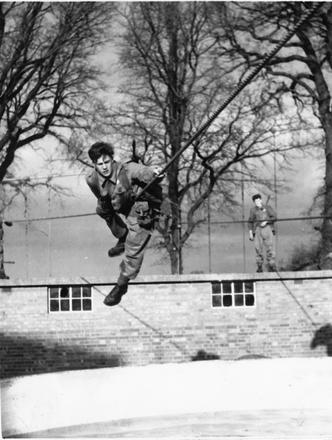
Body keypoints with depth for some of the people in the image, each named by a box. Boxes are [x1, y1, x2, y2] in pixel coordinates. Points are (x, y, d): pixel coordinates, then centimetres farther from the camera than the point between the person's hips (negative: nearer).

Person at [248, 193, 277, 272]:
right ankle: (259, 267, 0)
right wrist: (250, 232, 9)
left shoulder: (267, 208, 10)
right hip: (257, 229, 1)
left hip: (267, 228, -1)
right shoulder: (253, 210, 13)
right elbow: (250, 222, 16)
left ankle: (271, 266, -5)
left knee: (270, 248, -7)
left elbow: (274, 217, 5)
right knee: (258, 248, -5)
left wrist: (266, 221, -9)